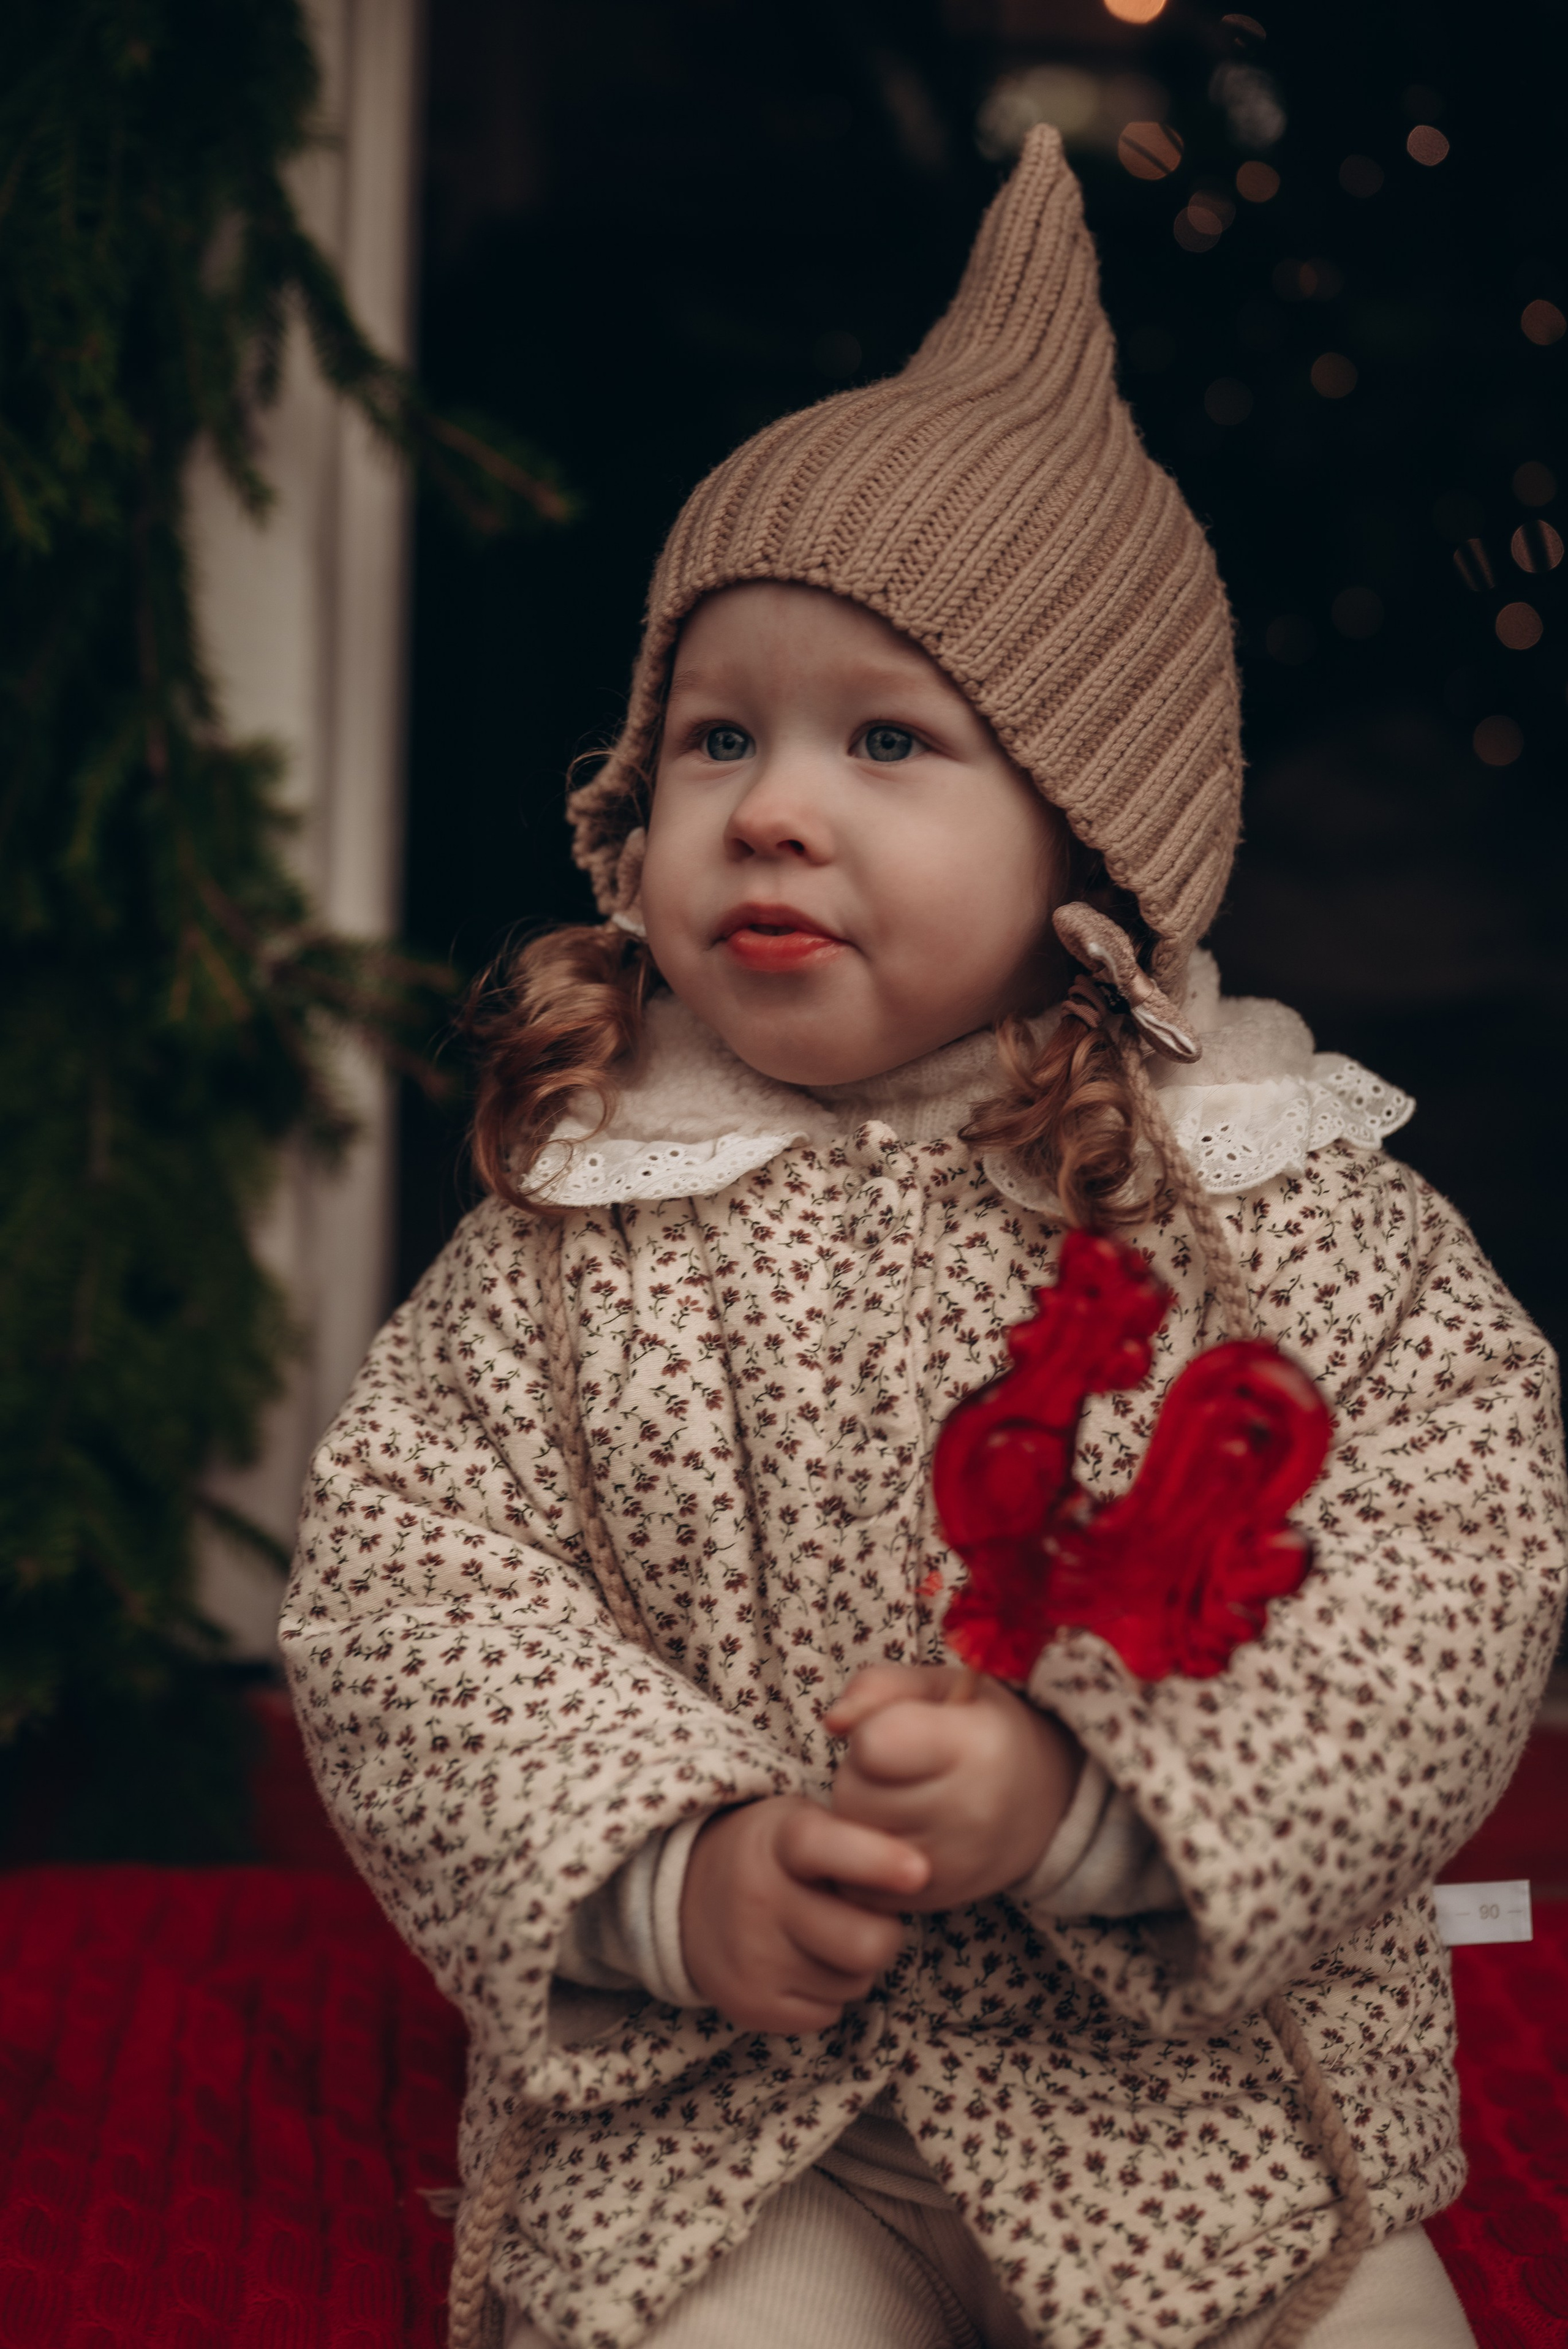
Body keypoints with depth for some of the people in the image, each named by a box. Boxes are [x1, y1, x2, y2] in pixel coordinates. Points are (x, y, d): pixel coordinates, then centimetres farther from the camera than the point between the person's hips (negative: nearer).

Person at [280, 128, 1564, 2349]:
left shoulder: (1287, 1207, -5)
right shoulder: (577, 1236, -1)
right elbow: (403, 1583, -4)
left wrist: (1084, 1793, -25)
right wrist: (672, 1870, -20)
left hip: (1205, 2105, 1)